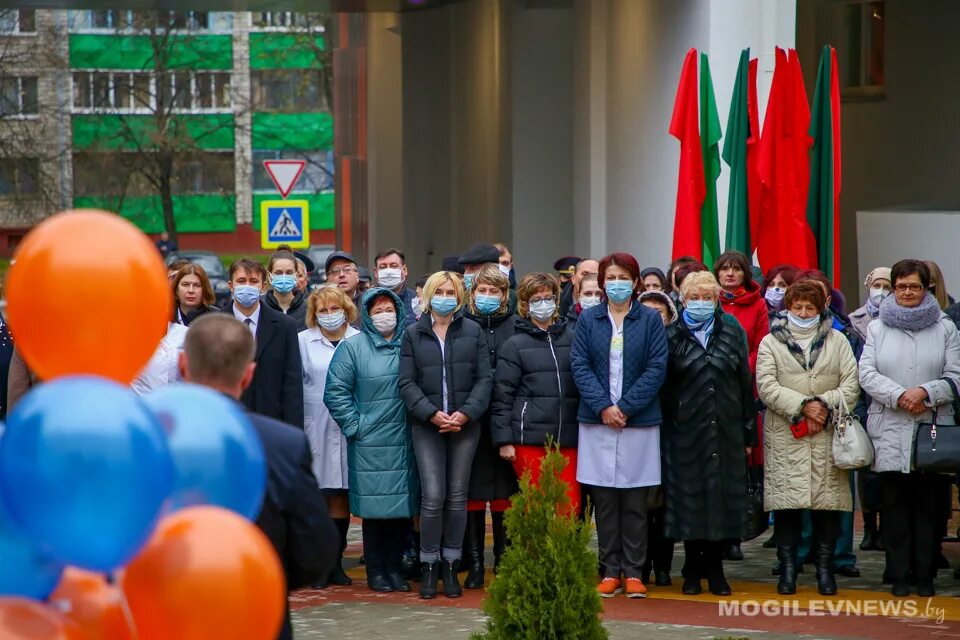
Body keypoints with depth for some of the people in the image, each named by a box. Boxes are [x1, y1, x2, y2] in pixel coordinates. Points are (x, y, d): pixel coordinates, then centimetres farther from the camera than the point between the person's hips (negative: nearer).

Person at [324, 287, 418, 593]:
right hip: (370, 444, -3)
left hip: (404, 442, 3)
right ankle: (375, 571, 9)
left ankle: (394, 568, 15)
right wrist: (354, 426, -6)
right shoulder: (352, 347, 1)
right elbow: (336, 392, -1)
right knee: (375, 507, 0)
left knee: (402, 506, 5)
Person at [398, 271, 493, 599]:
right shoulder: (414, 334, 6)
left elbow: (484, 378, 3)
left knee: (457, 496, 3)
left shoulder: (473, 332, 7)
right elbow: (407, 383, 2)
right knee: (433, 496, -10)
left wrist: (466, 413, -11)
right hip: (427, 425, -1)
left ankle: (451, 566, 12)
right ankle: (429, 567, 1)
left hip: (464, 424, 1)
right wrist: (432, 413, -12)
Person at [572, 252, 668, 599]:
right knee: (604, 501, 4)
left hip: (640, 422, -1)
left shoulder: (650, 320, 2)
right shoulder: (588, 319, 7)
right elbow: (580, 366, 0)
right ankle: (611, 571, 10)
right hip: (597, 421, 1)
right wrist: (603, 407, -12)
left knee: (635, 502, 2)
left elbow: (657, 368, -4)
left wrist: (625, 407, -12)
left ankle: (634, 573, 8)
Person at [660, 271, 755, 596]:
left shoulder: (732, 331, 7)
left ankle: (714, 567, 13)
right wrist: (665, 431, -5)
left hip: (726, 430, 1)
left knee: (723, 496, 3)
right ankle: (693, 570, 11)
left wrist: (749, 432, 3)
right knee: (690, 498, 1)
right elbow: (663, 386, 2)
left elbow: (746, 383, 7)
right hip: (686, 431, -1)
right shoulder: (673, 335, 4)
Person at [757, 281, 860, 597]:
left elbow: (851, 384, 5)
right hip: (785, 437, -1)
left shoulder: (837, 341, 13)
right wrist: (803, 405, -12)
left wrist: (825, 406, -11)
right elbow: (766, 386, -3)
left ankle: (825, 568, 6)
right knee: (786, 501, -4)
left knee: (828, 500, -1)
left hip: (828, 437, 1)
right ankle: (788, 568, 2)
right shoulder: (771, 343, 8)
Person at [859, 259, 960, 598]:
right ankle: (899, 575, 8)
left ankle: (925, 575, 9)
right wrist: (899, 396, -14)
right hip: (890, 431, 0)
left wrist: (925, 392, -15)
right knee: (895, 503, 2)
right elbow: (866, 374, 0)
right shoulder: (877, 328, 9)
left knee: (928, 504, 2)